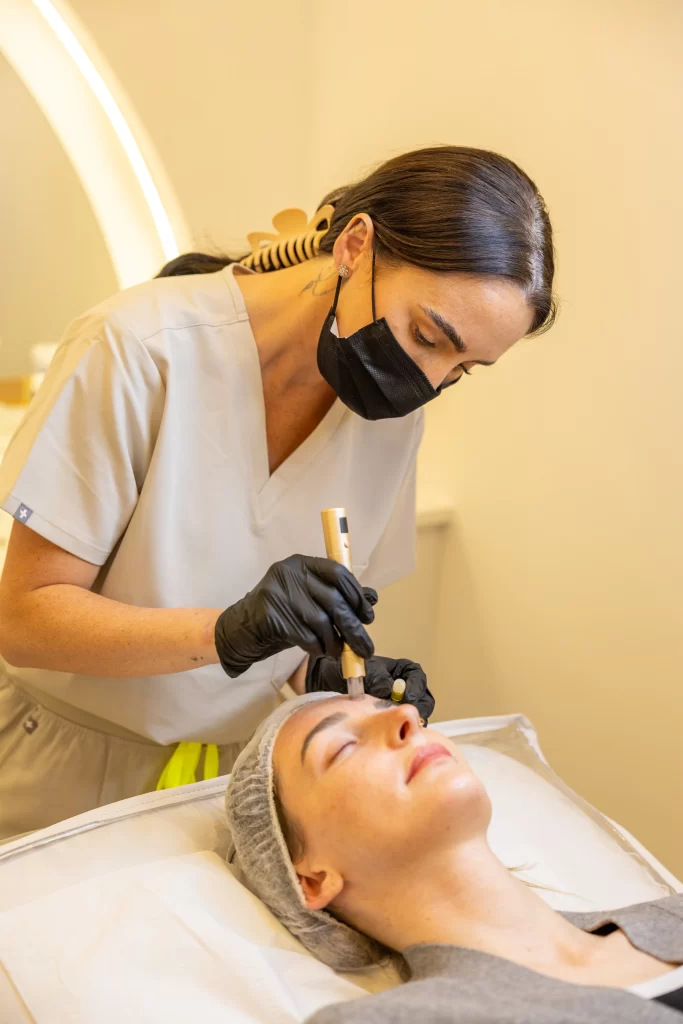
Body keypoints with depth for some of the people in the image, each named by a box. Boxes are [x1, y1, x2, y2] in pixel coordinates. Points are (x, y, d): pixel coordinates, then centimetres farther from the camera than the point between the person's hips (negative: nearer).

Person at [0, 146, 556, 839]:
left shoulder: (392, 417, -3)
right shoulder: (140, 348, -19)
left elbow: (329, 620, 7)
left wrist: (328, 676, -15)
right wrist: (229, 631, -30)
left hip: (242, 774, 3)